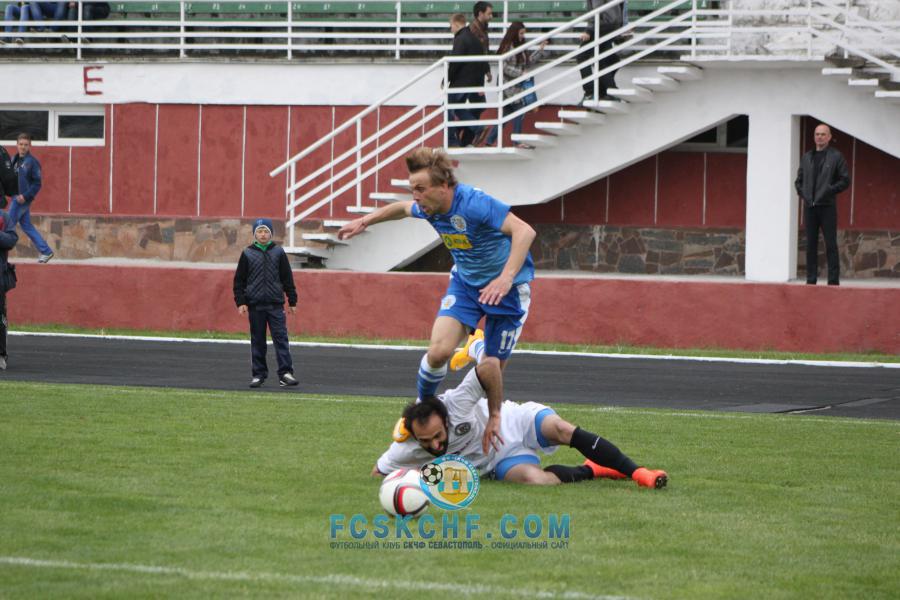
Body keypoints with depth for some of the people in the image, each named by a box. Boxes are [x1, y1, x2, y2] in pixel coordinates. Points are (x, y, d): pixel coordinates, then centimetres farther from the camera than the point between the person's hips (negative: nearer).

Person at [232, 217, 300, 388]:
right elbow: (239, 280, 7)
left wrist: (292, 301, 6)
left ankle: (285, 373, -10)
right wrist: (240, 302, -2)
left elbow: (287, 278, 9)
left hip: (276, 304, -1)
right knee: (257, 341, 5)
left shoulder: (278, 252, 6)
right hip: (255, 305, 1)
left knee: (281, 337, -8)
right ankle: (259, 374, 11)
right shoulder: (247, 254, 5)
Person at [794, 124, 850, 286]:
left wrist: (829, 191, -10)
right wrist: (802, 193, 3)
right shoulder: (807, 157, 15)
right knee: (811, 244, 5)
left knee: (830, 244, -5)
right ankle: (811, 279, 8)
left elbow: (845, 180, -1)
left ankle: (833, 279, -4)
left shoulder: (836, 156, 2)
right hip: (809, 206, 4)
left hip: (827, 206, -4)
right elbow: (799, 180, 21)